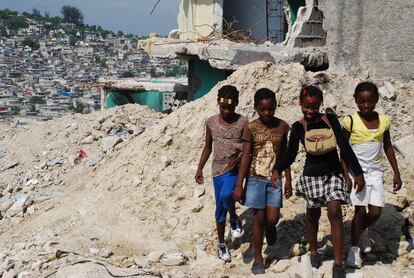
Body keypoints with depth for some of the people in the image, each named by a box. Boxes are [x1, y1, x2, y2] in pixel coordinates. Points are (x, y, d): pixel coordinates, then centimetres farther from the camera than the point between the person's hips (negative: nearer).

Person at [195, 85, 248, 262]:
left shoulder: (243, 123, -7)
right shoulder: (211, 122, 0)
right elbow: (208, 147, 10)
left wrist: (238, 159, -19)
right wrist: (199, 168, 7)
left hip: (236, 168, -3)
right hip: (218, 169, 3)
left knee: (226, 195, -31)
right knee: (220, 208, 9)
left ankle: (234, 219, 1)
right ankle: (221, 244, 26)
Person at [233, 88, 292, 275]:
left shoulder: (282, 126, 0)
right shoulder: (251, 128, -7)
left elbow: (284, 154, 7)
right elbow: (245, 157, -7)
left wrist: (288, 180, 6)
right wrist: (239, 185, -9)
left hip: (275, 179, 2)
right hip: (255, 178, -2)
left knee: (272, 219, -5)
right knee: (258, 218, 2)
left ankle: (270, 228, 34)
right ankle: (258, 259, 15)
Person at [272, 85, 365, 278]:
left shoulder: (330, 120, -5)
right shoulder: (298, 127, -4)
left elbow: (345, 147, -3)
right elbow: (290, 155, 2)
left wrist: (357, 172, -4)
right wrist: (277, 169, -16)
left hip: (333, 173, -1)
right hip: (311, 175, 1)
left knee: (335, 212, -16)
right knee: (312, 215, 11)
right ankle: (313, 251, 36)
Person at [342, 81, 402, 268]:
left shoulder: (384, 121, 1)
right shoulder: (351, 121, -9)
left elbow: (388, 147, 11)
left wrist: (396, 173, 10)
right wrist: (346, 176, -10)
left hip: (375, 171, 3)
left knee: (375, 212, 0)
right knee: (360, 210, -4)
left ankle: (361, 231, 32)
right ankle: (354, 247, 15)